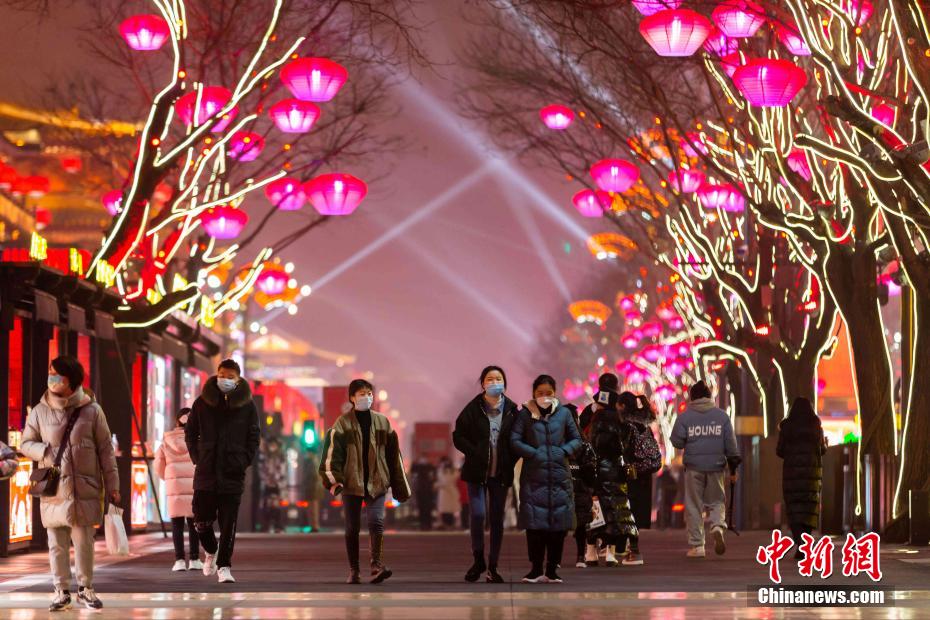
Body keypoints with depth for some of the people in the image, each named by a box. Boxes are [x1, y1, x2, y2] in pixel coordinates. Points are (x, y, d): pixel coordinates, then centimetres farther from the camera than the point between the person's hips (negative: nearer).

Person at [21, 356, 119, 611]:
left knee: (84, 542, 2)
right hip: (53, 491, 1)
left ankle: (85, 589, 16)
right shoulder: (40, 411, 3)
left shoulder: (92, 411, -1)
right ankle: (62, 591, 13)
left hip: (85, 490, -1)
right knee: (57, 544, 4)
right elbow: (26, 444, 12)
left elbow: (105, 450, 2)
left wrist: (112, 486, 0)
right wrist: (45, 451, -10)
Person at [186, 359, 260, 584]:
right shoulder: (202, 402, 4)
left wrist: (245, 462, -3)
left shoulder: (247, 405, 3)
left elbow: (254, 438, 8)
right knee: (202, 520, 6)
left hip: (233, 472, -1)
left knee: (228, 523, -4)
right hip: (205, 472, 1)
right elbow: (190, 433, 12)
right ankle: (211, 551, 34)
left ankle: (224, 566, 2)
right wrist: (197, 459, 2)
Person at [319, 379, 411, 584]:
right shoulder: (343, 423, 2)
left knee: (376, 522, -15)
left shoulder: (382, 422, 9)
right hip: (351, 482, -1)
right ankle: (353, 571, 11)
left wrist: (400, 486, 12)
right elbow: (332, 452, -5)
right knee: (352, 527, 4)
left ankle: (377, 566, -22)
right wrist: (333, 479, -17)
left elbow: (393, 455, 12)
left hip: (376, 482, 1)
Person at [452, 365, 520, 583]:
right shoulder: (473, 409, -3)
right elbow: (458, 436, -1)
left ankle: (493, 567, 14)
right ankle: (478, 560, 7)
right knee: (478, 515, -13)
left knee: (497, 520, 5)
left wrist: (510, 459, -6)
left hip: (501, 473, 2)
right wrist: (475, 453, -12)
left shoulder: (512, 410, -1)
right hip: (477, 472, -2)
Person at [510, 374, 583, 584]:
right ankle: (536, 570, 4)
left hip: (560, 476, 1)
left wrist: (565, 451, -4)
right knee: (534, 523, -3)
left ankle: (552, 570, 8)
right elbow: (514, 441, -1)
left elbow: (576, 439, 13)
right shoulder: (525, 414, 4)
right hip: (533, 477, -1)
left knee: (559, 525, 1)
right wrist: (534, 453, -10)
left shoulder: (563, 413, 8)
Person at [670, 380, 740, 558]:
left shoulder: (685, 417, -1)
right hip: (716, 466, 1)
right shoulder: (722, 416, 5)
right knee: (717, 501, 14)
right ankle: (718, 526, -15)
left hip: (693, 467, -1)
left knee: (694, 506, 5)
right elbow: (731, 444, 4)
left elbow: (676, 441, -5)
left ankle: (697, 545, 3)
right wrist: (733, 468, 11)